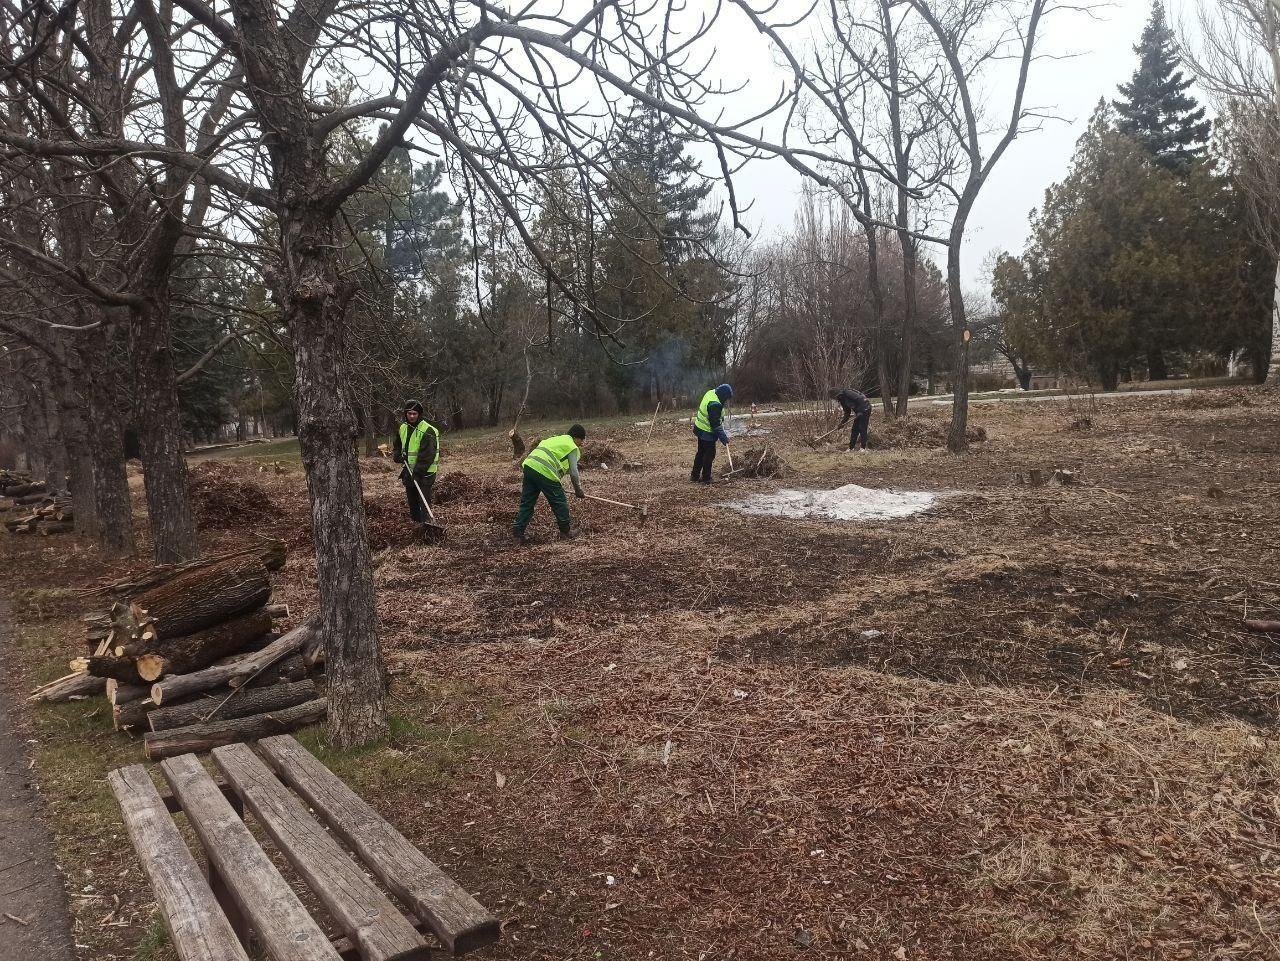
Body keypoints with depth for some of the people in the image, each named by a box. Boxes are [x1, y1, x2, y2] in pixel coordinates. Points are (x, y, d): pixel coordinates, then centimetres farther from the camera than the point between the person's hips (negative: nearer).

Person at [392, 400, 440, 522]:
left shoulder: (428, 431, -17)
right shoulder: (402, 428, 8)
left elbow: (427, 455, -21)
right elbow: (397, 446, 22)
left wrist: (418, 472, -24)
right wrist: (398, 456, 0)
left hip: (424, 472, -8)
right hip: (409, 470, 8)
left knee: (423, 501, -11)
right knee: (411, 500, 16)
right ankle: (415, 521, 29)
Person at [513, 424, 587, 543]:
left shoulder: (557, 439, 29)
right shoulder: (572, 447, 5)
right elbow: (573, 471, 1)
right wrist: (578, 490, 12)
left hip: (529, 466, 8)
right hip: (545, 472, -8)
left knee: (527, 502, 12)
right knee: (560, 503, 7)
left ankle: (518, 531, 11)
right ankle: (566, 532, 16)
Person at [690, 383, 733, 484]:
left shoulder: (711, 393, -1)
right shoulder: (715, 405, -29)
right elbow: (715, 425, -26)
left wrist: (721, 420, 10)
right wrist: (724, 439, -22)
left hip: (700, 429, 10)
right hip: (707, 433, -10)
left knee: (701, 453, 19)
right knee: (710, 454, 3)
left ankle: (695, 476, 27)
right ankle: (706, 478, 11)